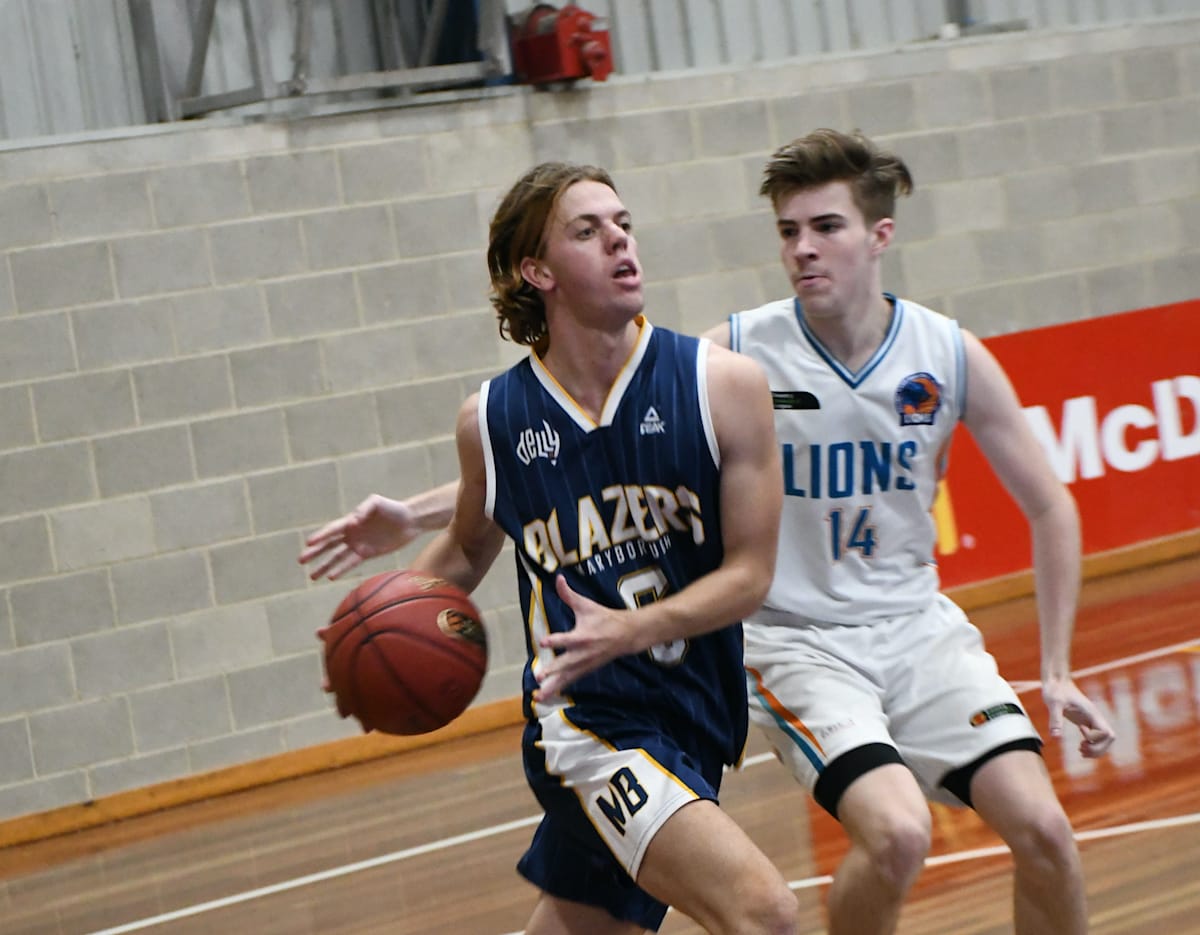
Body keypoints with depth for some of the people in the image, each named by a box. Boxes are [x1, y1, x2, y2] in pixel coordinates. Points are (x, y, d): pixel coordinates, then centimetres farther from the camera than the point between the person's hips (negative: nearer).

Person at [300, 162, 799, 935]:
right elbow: (469, 550, 18)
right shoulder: (491, 419, -2)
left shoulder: (722, 385, -6)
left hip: (691, 719, 3)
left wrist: (630, 630, -22)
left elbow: (751, 573, -6)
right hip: (586, 721, -3)